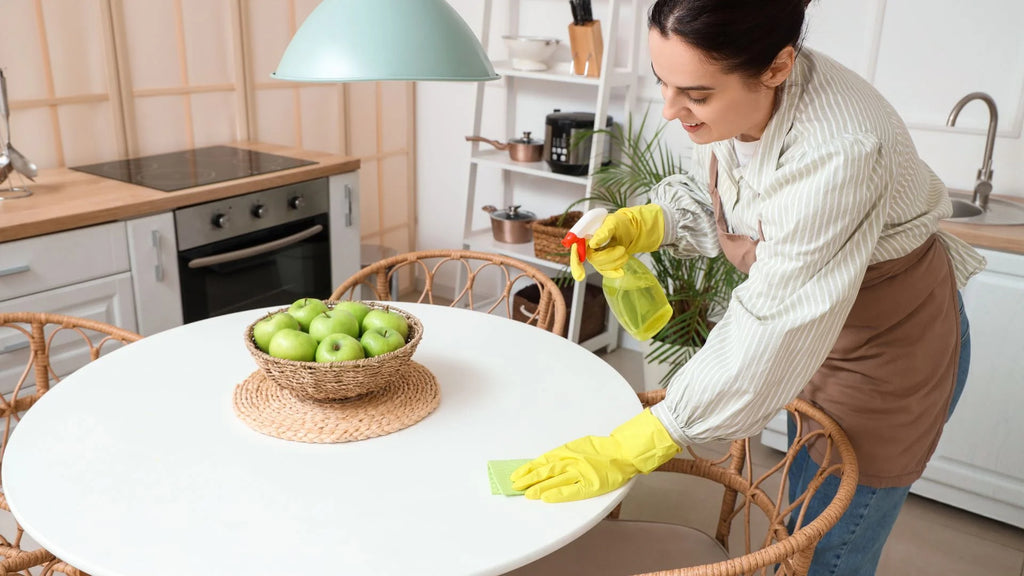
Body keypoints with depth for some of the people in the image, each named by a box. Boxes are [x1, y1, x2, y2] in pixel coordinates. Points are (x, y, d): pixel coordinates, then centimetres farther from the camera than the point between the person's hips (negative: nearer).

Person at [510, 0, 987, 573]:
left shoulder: (837, 151, -39)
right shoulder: (736, 95, -17)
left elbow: (771, 331, -37)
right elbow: (709, 200, 3)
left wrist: (628, 451, -35)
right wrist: (644, 224, -18)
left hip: (894, 339, -6)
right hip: (816, 325, 7)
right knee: (799, 527, 22)